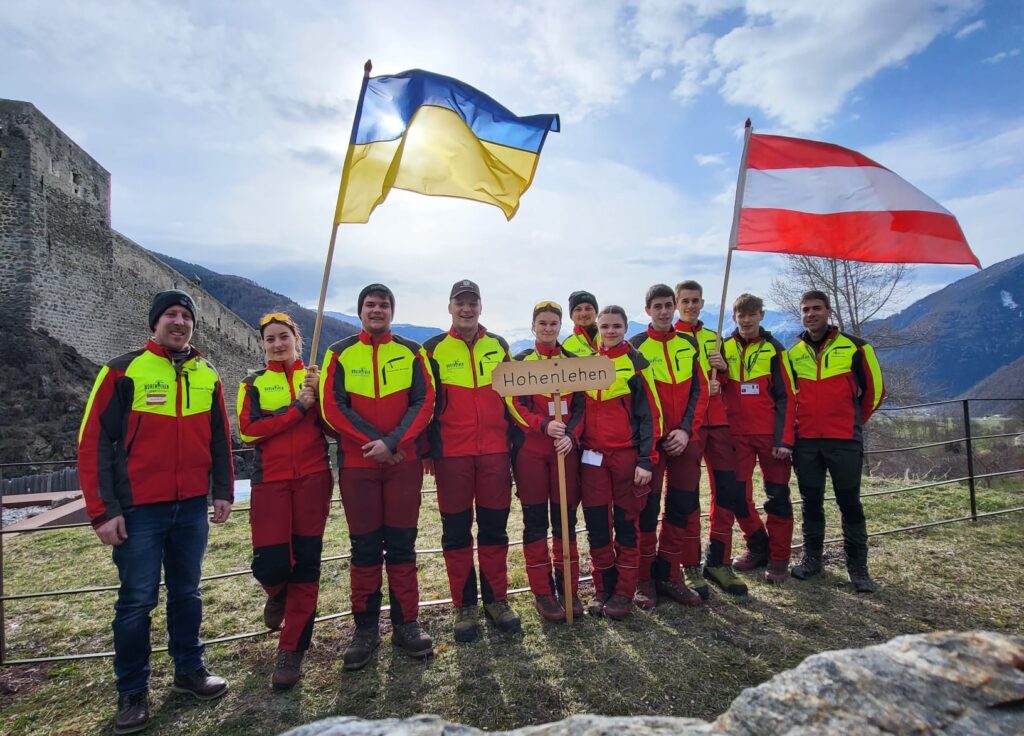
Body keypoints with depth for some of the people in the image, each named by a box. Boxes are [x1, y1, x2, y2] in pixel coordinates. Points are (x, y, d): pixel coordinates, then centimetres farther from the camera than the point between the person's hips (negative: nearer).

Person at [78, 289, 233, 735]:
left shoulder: (208, 377, 7)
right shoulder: (123, 372, -6)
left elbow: (219, 439, 12)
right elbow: (94, 442, -8)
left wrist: (223, 491, 8)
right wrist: (103, 511, -11)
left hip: (193, 508, 4)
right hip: (139, 510, -4)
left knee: (186, 593, 15)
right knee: (137, 601, 6)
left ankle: (189, 669, 32)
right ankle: (132, 693, 24)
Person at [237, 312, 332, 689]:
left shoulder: (316, 377, 10)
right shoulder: (254, 383, 9)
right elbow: (248, 431, -7)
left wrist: (318, 395, -15)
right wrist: (297, 408, -12)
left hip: (313, 478, 0)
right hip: (270, 481, 0)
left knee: (305, 563, 1)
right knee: (270, 564, -6)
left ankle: (292, 650, 15)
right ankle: (278, 595, 33)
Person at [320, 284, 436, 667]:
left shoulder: (411, 352, 6)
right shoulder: (340, 353, 5)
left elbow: (424, 402, -3)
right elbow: (332, 407, -4)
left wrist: (394, 442, -15)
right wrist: (373, 442, -12)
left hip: (403, 463, 0)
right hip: (357, 464, 0)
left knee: (401, 545, 7)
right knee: (364, 548, 7)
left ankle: (406, 623, 20)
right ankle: (366, 628, 20)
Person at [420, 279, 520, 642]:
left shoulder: (499, 346, 9)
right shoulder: (434, 349, 2)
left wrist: (513, 441, 11)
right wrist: (426, 449, 1)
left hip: (495, 452, 2)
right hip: (451, 455, -2)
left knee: (494, 528, 8)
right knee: (456, 531, 6)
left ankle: (496, 599, 23)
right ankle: (464, 605, 19)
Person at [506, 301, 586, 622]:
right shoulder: (520, 362, 4)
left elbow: (580, 406, 7)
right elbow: (513, 405, -4)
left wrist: (571, 435, -11)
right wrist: (544, 424, -19)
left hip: (565, 449, 2)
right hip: (530, 449, -2)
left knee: (566, 519, 7)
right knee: (535, 521, 4)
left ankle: (569, 588, 21)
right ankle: (542, 592, 15)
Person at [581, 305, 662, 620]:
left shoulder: (636, 363, -2)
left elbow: (650, 414, -4)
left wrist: (646, 461, -10)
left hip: (627, 455, -3)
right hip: (593, 456, 3)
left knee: (626, 525, 6)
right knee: (596, 526, 7)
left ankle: (624, 592, 19)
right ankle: (602, 588, 22)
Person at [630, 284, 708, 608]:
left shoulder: (689, 344, 9)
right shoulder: (636, 345, -2)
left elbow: (699, 390, 5)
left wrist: (686, 429, -8)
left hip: (685, 438, 4)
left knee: (682, 508, 8)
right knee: (648, 510, 0)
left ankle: (669, 576, 21)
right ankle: (645, 579, 14)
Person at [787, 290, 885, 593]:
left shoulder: (854, 347, -1)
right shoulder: (793, 352, 6)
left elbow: (874, 389, 7)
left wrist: (855, 421, 13)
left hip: (845, 440, -2)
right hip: (805, 441, 3)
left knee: (849, 502, 4)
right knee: (811, 502, 10)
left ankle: (858, 567, 16)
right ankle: (811, 558, 23)